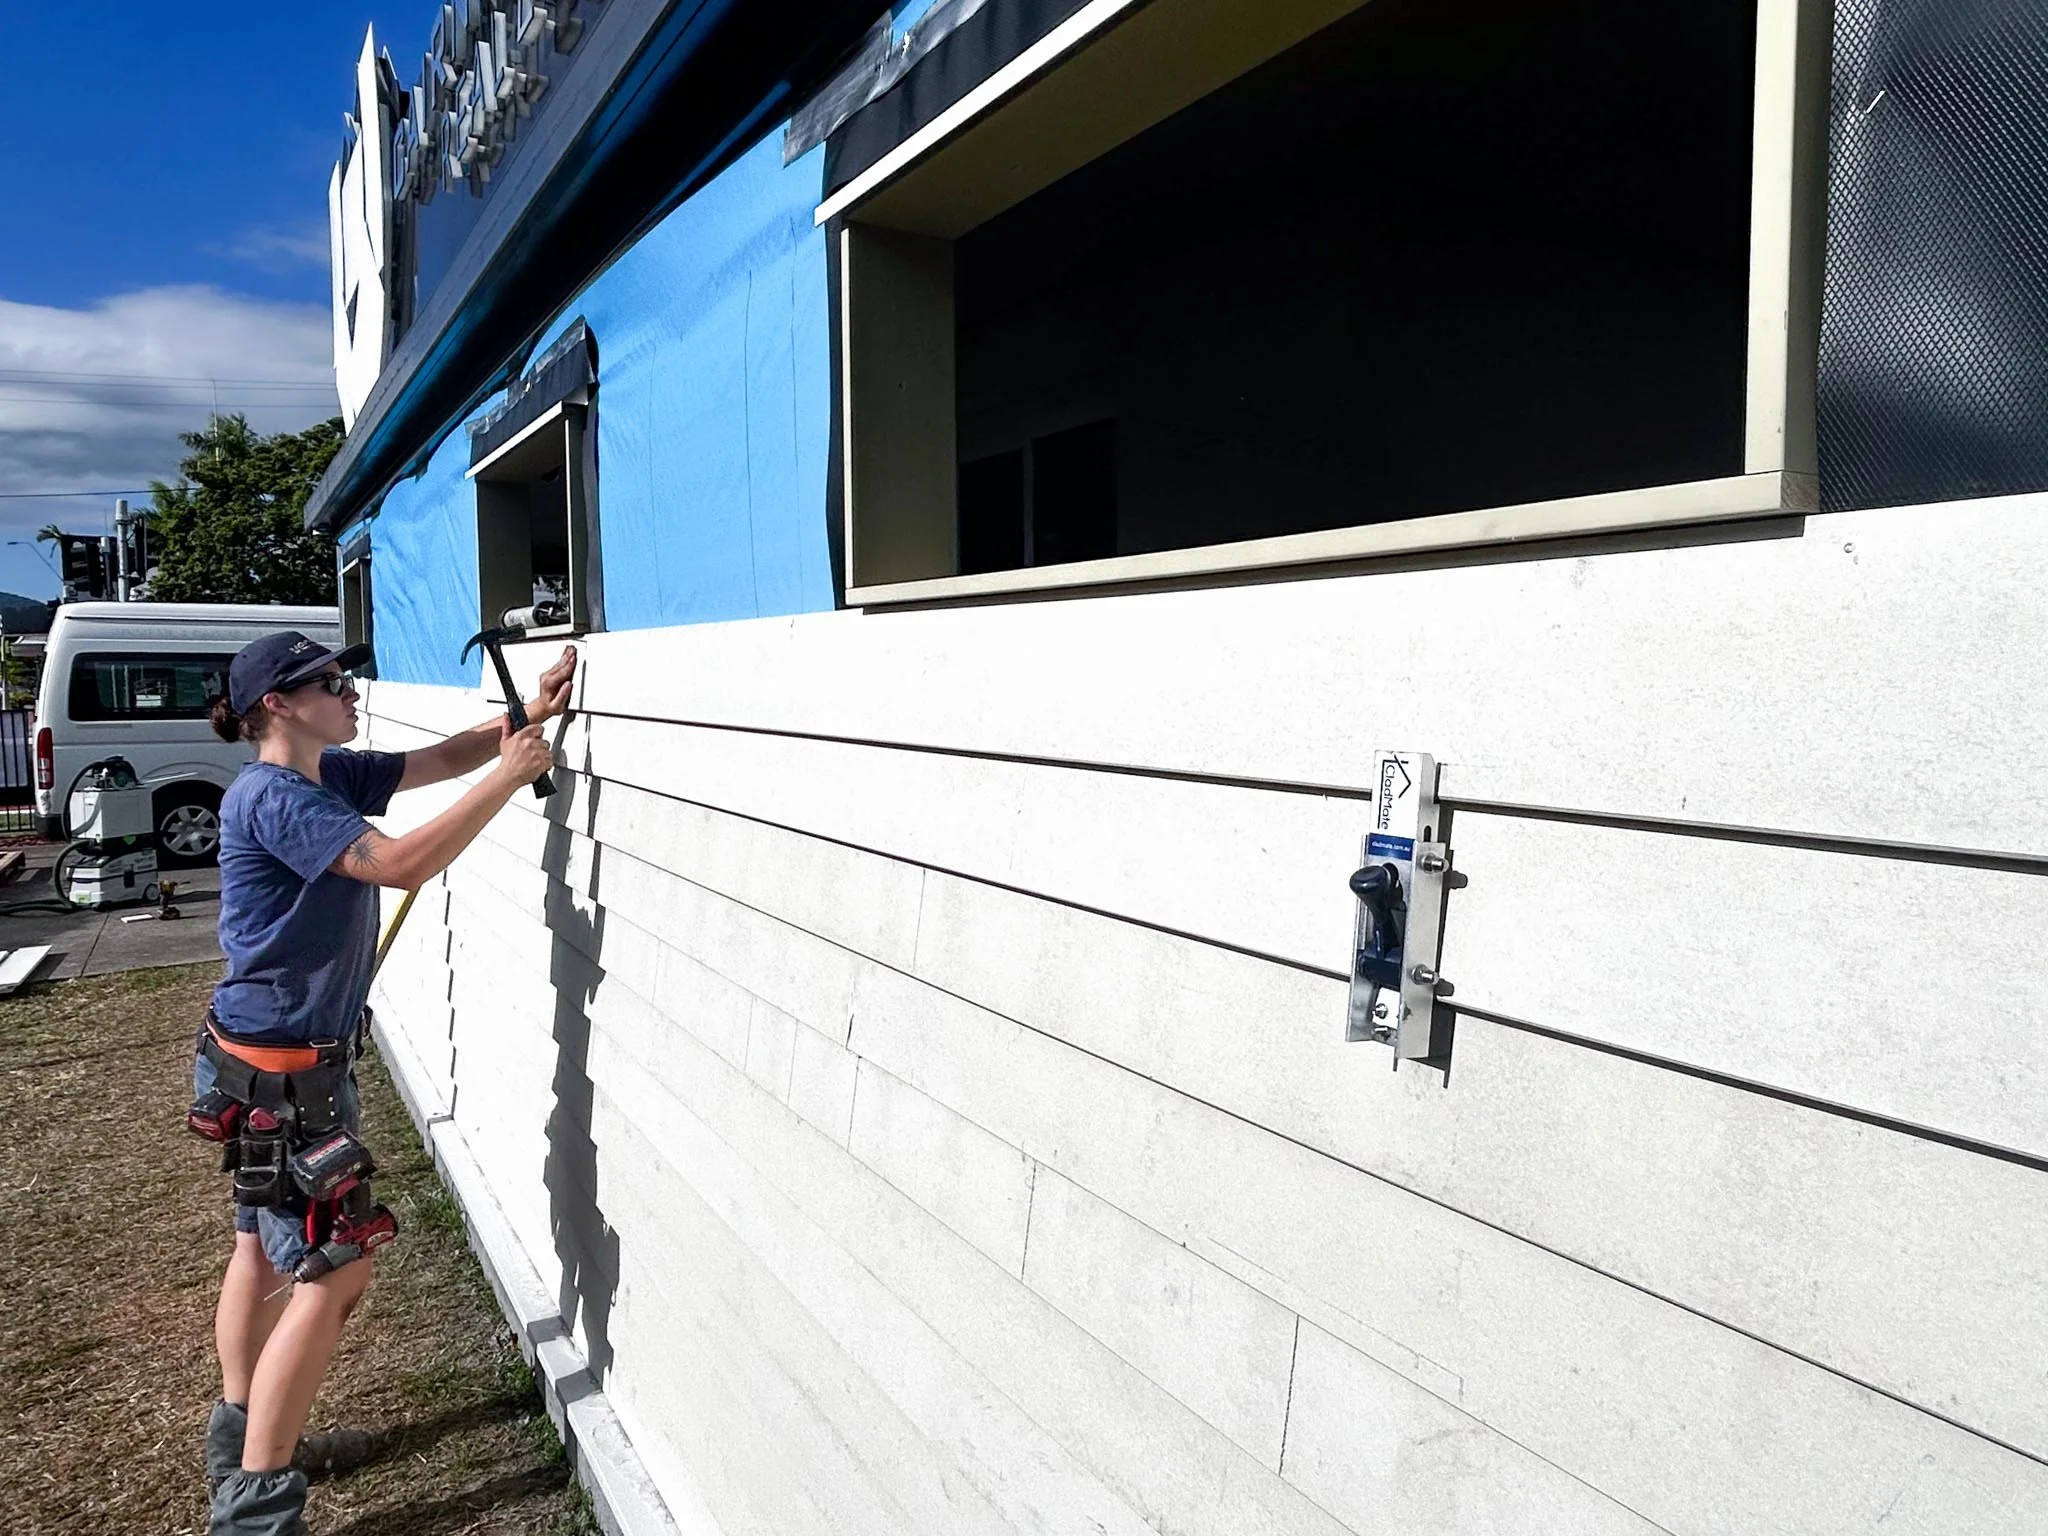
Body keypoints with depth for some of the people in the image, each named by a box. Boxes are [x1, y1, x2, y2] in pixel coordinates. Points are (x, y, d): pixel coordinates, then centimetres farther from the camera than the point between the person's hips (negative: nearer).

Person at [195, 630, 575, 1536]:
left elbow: (440, 759, 10)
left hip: (282, 1062, 10)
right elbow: (402, 865, -33)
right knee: (334, 1269, -6)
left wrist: (526, 717, -7)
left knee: (265, 1248, 21)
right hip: (278, 1070, -10)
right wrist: (510, 777, -27)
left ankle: (242, 1438, 37)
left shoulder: (328, 777, 5)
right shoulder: (272, 796, -22)